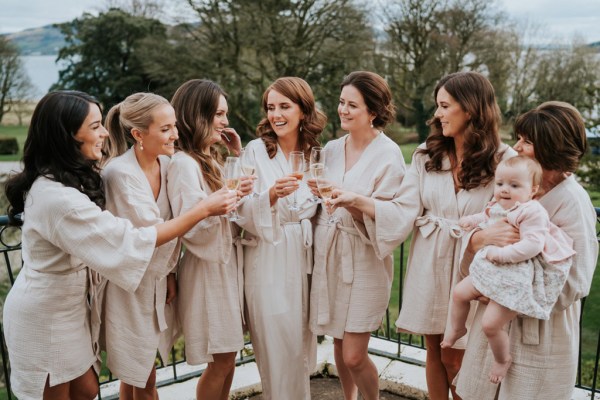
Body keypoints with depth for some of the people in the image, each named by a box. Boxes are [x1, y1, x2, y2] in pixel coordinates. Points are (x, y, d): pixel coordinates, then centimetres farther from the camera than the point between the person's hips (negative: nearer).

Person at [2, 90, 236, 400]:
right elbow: (132, 241, -30)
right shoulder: (57, 196, -31)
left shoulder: (67, 179, 1)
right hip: (44, 315, -8)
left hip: (68, 305, 9)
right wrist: (204, 209, -26)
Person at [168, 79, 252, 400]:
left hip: (227, 262, 9)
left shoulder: (210, 159, 11)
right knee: (221, 361, 2)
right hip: (207, 268, -9)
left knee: (226, 356, 15)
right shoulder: (183, 163, -18)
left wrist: (239, 156, 9)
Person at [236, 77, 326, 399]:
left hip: (304, 257, 4)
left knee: (303, 344, 13)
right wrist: (271, 195, -27)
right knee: (278, 346, 2)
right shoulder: (256, 150, -7)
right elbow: (244, 213, -11)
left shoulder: (312, 153, 7)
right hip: (268, 260, -4)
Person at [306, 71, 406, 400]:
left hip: (364, 260, -5)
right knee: (339, 345, 15)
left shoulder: (388, 155, -10)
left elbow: (383, 220, -14)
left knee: (354, 356, -2)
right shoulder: (331, 149, 5)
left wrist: (352, 203, -28)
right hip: (329, 254, 5)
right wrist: (319, 194, -5)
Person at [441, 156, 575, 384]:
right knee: (459, 292, 15)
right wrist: (472, 220, 17)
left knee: (490, 323, -11)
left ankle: (503, 360, 17)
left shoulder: (532, 212, -20)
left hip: (516, 278, -9)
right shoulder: (496, 207, 8)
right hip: (490, 270, 9)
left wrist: (502, 254, -29)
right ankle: (457, 329, 42)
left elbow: (533, 244, -29)